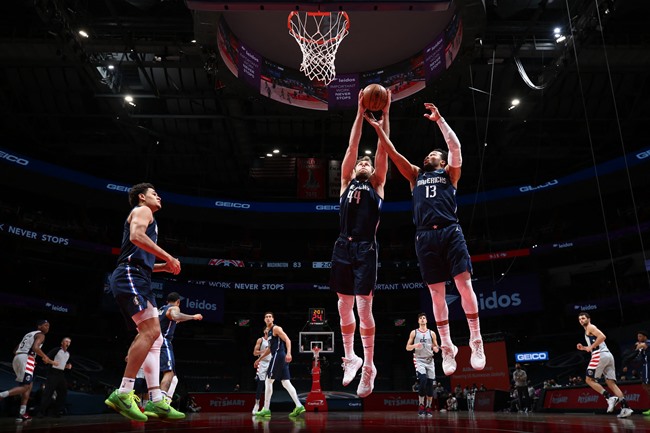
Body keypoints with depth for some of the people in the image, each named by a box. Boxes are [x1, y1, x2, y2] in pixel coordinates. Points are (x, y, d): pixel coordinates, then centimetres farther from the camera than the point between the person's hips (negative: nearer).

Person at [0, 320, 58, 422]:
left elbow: (15, 351, 29)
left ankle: (22, 414, 10)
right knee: (25, 386, -9)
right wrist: (45, 357, -5)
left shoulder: (29, 334, 29)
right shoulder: (40, 335, 2)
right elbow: (35, 348, -18)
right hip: (26, 359, -9)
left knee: (29, 385, 13)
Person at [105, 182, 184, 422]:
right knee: (151, 331, -21)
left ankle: (155, 401, -2)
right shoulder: (142, 210, 5)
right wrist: (168, 256, -16)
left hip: (138, 280, 10)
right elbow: (136, 236, -18)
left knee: (155, 338, 2)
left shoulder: (145, 217, 33)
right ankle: (123, 393, -20)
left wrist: (164, 266, 24)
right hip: (130, 276, -10)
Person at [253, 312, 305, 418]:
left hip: (278, 356, -9)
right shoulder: (269, 331, 23)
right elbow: (269, 348, 32)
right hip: (279, 358, 9)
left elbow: (287, 340, -16)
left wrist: (288, 353, -30)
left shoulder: (276, 328, -5)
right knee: (286, 383, 4)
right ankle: (299, 406, -2)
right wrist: (259, 359, 34)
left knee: (268, 382, -3)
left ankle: (266, 410, 1)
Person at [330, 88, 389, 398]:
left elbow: (383, 149, 6)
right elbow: (352, 146, 11)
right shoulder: (346, 182, 17)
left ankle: (369, 366, 4)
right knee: (344, 307, 8)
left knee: (364, 308, -7)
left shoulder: (377, 184, 14)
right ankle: (350, 358, 25)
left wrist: (385, 114, 3)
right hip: (343, 248, 3)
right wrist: (360, 113, 7)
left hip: (366, 249, -3)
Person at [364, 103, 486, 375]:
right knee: (436, 293, 2)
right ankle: (447, 348, 10)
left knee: (464, 284, -9)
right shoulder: (416, 175, 25)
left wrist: (438, 119, 1)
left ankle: (476, 342, 0)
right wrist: (378, 128, 12)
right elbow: (393, 153, 18)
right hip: (425, 237, 3)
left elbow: (455, 146, 2)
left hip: (450, 232, -2)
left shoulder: (450, 173, 18)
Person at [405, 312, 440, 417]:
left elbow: (436, 347, 13)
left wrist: (436, 349, -11)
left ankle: (428, 407, 16)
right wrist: (415, 345, -17)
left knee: (430, 384, 2)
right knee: (423, 380, -22)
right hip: (419, 360, -3)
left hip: (430, 360, 3)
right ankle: (421, 406, -9)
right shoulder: (414, 332, 5)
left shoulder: (431, 333, 10)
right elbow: (407, 347, 4)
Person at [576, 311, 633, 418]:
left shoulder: (590, 327, 1)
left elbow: (602, 336, -17)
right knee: (611, 383, 4)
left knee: (589, 379, -5)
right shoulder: (589, 330, 29)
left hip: (600, 355, -10)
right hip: (608, 355, 10)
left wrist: (591, 347, -12)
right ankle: (625, 407, -6)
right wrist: (584, 348, 25)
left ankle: (609, 397, -16)